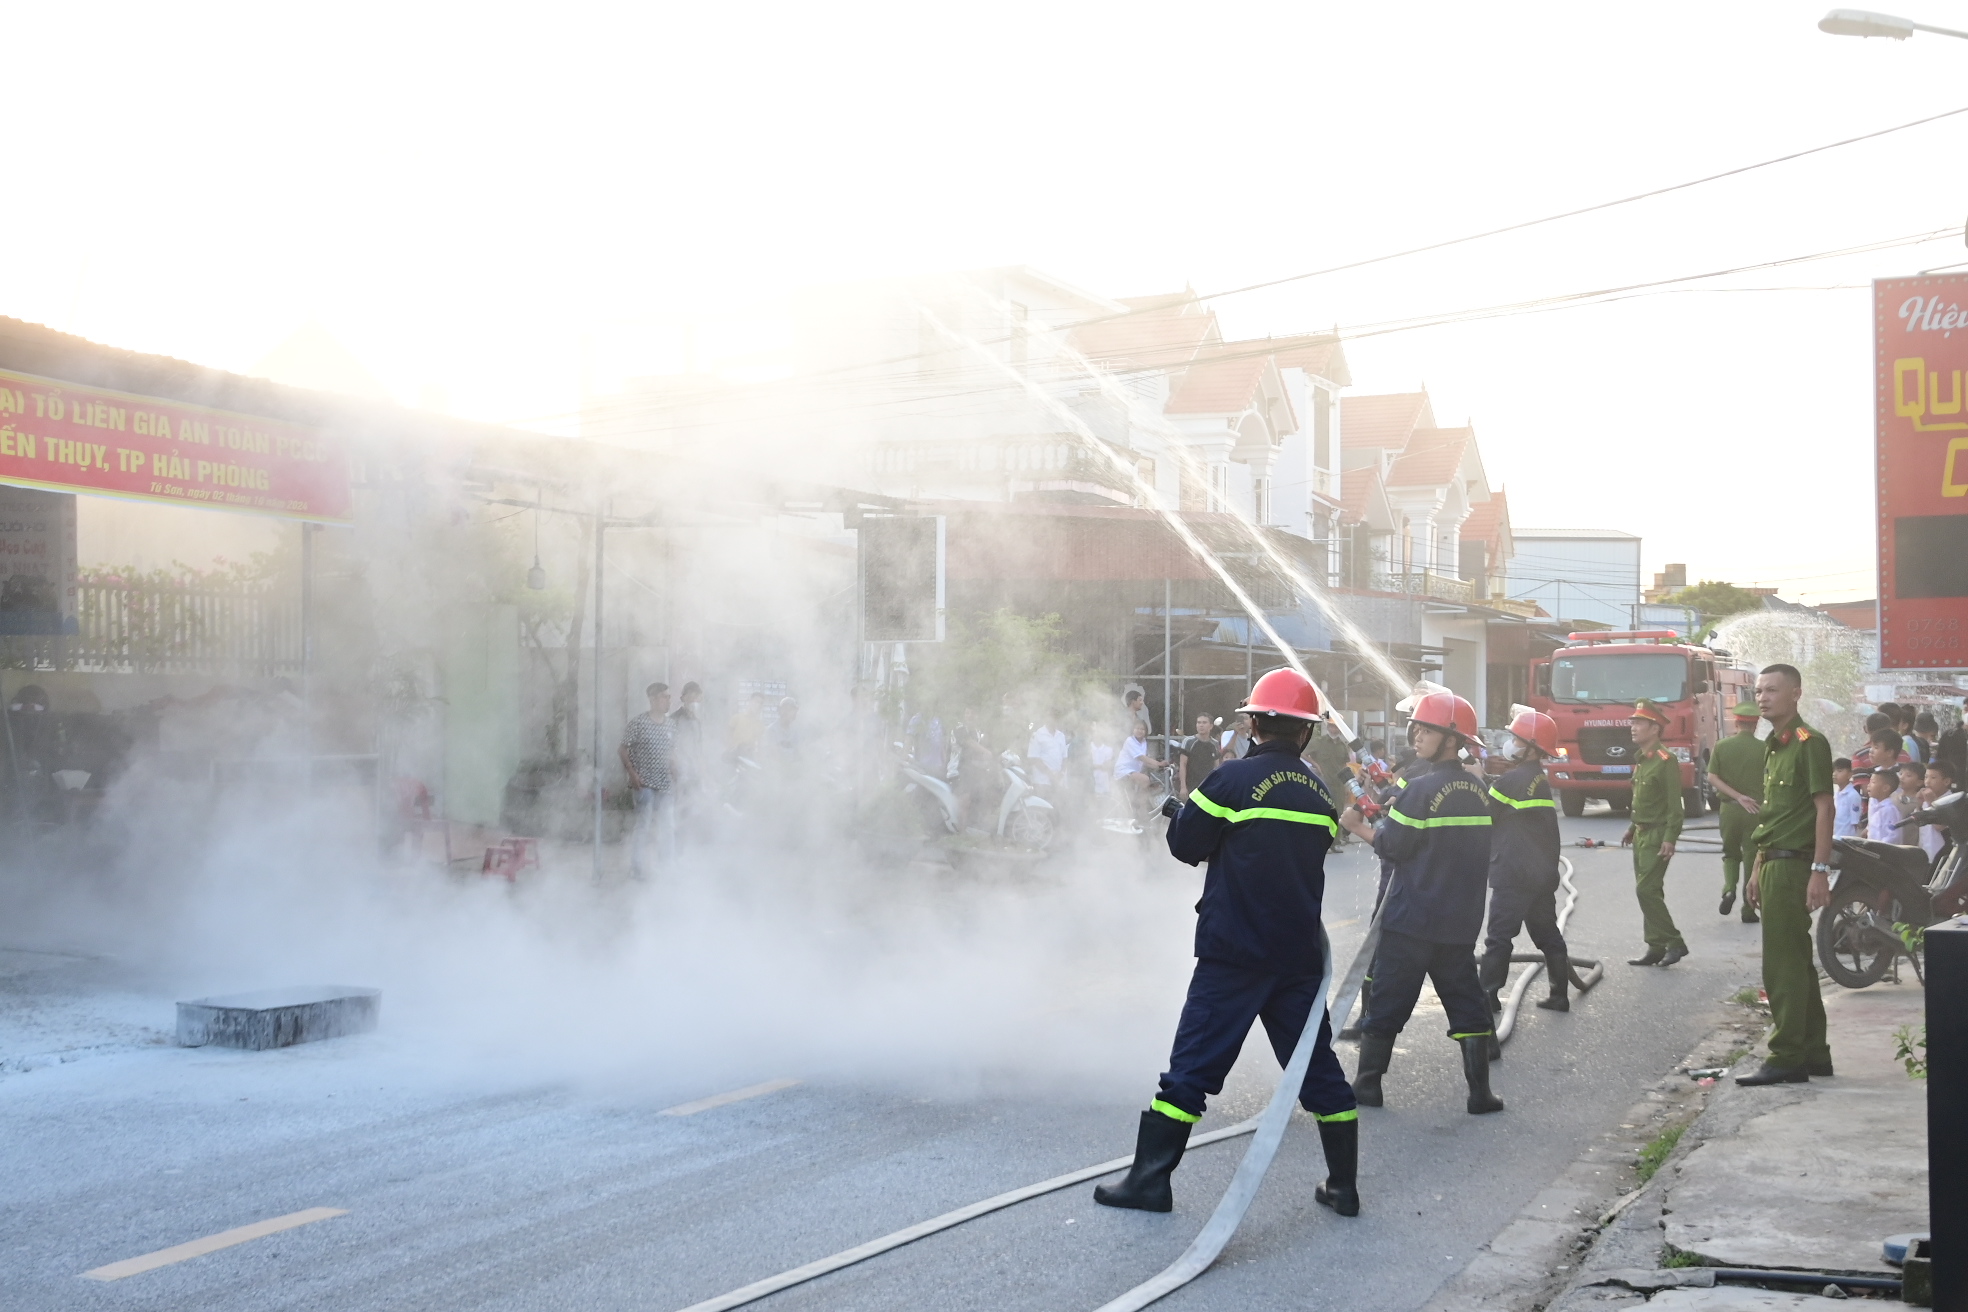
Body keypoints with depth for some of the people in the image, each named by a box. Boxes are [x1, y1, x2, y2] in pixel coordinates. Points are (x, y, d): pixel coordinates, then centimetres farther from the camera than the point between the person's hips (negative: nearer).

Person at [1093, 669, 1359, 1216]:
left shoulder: (1233, 778, -12)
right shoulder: (1320, 796, 7)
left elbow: (1186, 844, -4)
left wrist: (1181, 810, 17)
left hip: (1233, 954, -5)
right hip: (1299, 957, 5)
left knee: (1193, 1063, 0)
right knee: (1317, 1067, 12)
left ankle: (1149, 1179, 4)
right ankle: (1343, 1185, 16)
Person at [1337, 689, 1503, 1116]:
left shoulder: (1422, 788, -15)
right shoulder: (1478, 791, 8)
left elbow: (1392, 847, -14)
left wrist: (1357, 826, 1)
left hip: (1410, 919, -6)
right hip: (1461, 919, 6)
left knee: (1386, 999, 4)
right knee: (1465, 999, 11)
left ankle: (1367, 1084, 10)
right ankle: (1480, 1092, 7)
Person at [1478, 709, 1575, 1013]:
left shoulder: (1514, 779, -14)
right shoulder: (1541, 779, 13)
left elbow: (1483, 815, -9)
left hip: (1514, 876, -9)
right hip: (1544, 873, 9)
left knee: (1500, 935, -4)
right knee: (1547, 932, 12)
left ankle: (1487, 994, -2)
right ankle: (1559, 994, 14)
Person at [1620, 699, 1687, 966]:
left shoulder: (1666, 761, -15)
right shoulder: (1641, 760, 13)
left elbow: (1674, 803, -18)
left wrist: (1670, 838, -23)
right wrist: (1632, 829, 22)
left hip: (1656, 836, -9)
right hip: (1641, 835, 9)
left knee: (1647, 890, -13)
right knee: (1648, 892, 9)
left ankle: (1674, 942, -5)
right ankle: (1656, 948, 13)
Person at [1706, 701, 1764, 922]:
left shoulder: (1722, 746, -2)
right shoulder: (1763, 749, -6)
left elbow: (1712, 777, -8)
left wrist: (1738, 796, -10)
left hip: (1729, 808, 1)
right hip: (1756, 809, -1)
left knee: (1730, 853, 20)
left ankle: (1729, 888, -6)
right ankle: (1748, 909, 5)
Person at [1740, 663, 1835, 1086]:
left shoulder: (1809, 743, -11)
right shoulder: (1773, 746, 17)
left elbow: (1824, 808, -16)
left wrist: (1820, 870, -20)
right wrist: (1759, 868, 18)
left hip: (1793, 865, -10)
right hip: (1773, 863, 10)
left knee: (1783, 965, -8)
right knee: (1796, 963, 14)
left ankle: (1786, 1058, -4)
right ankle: (1813, 1053, 21)